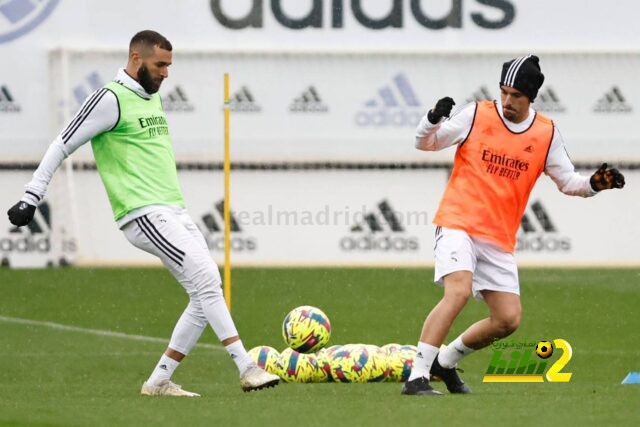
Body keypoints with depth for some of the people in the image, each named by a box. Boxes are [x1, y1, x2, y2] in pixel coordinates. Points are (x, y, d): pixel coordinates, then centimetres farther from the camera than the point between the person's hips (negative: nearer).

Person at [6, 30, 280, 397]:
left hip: (175, 212, 9)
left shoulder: (153, 97, 19)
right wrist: (32, 197, -9)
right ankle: (247, 368, -21)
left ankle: (159, 381, 8)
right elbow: (62, 146, -6)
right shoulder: (110, 100, -7)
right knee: (206, 278, -19)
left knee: (207, 293, 2)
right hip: (144, 213, -9)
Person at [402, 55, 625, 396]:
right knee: (459, 291, -27)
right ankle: (416, 378, -27)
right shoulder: (476, 115, -3)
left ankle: (446, 361, 24)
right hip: (458, 223, -5)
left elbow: (567, 181, 13)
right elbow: (426, 144, 3)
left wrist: (594, 184, -7)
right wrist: (432, 121, -19)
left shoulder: (547, 134, 5)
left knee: (508, 320, 1)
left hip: (499, 240, 5)